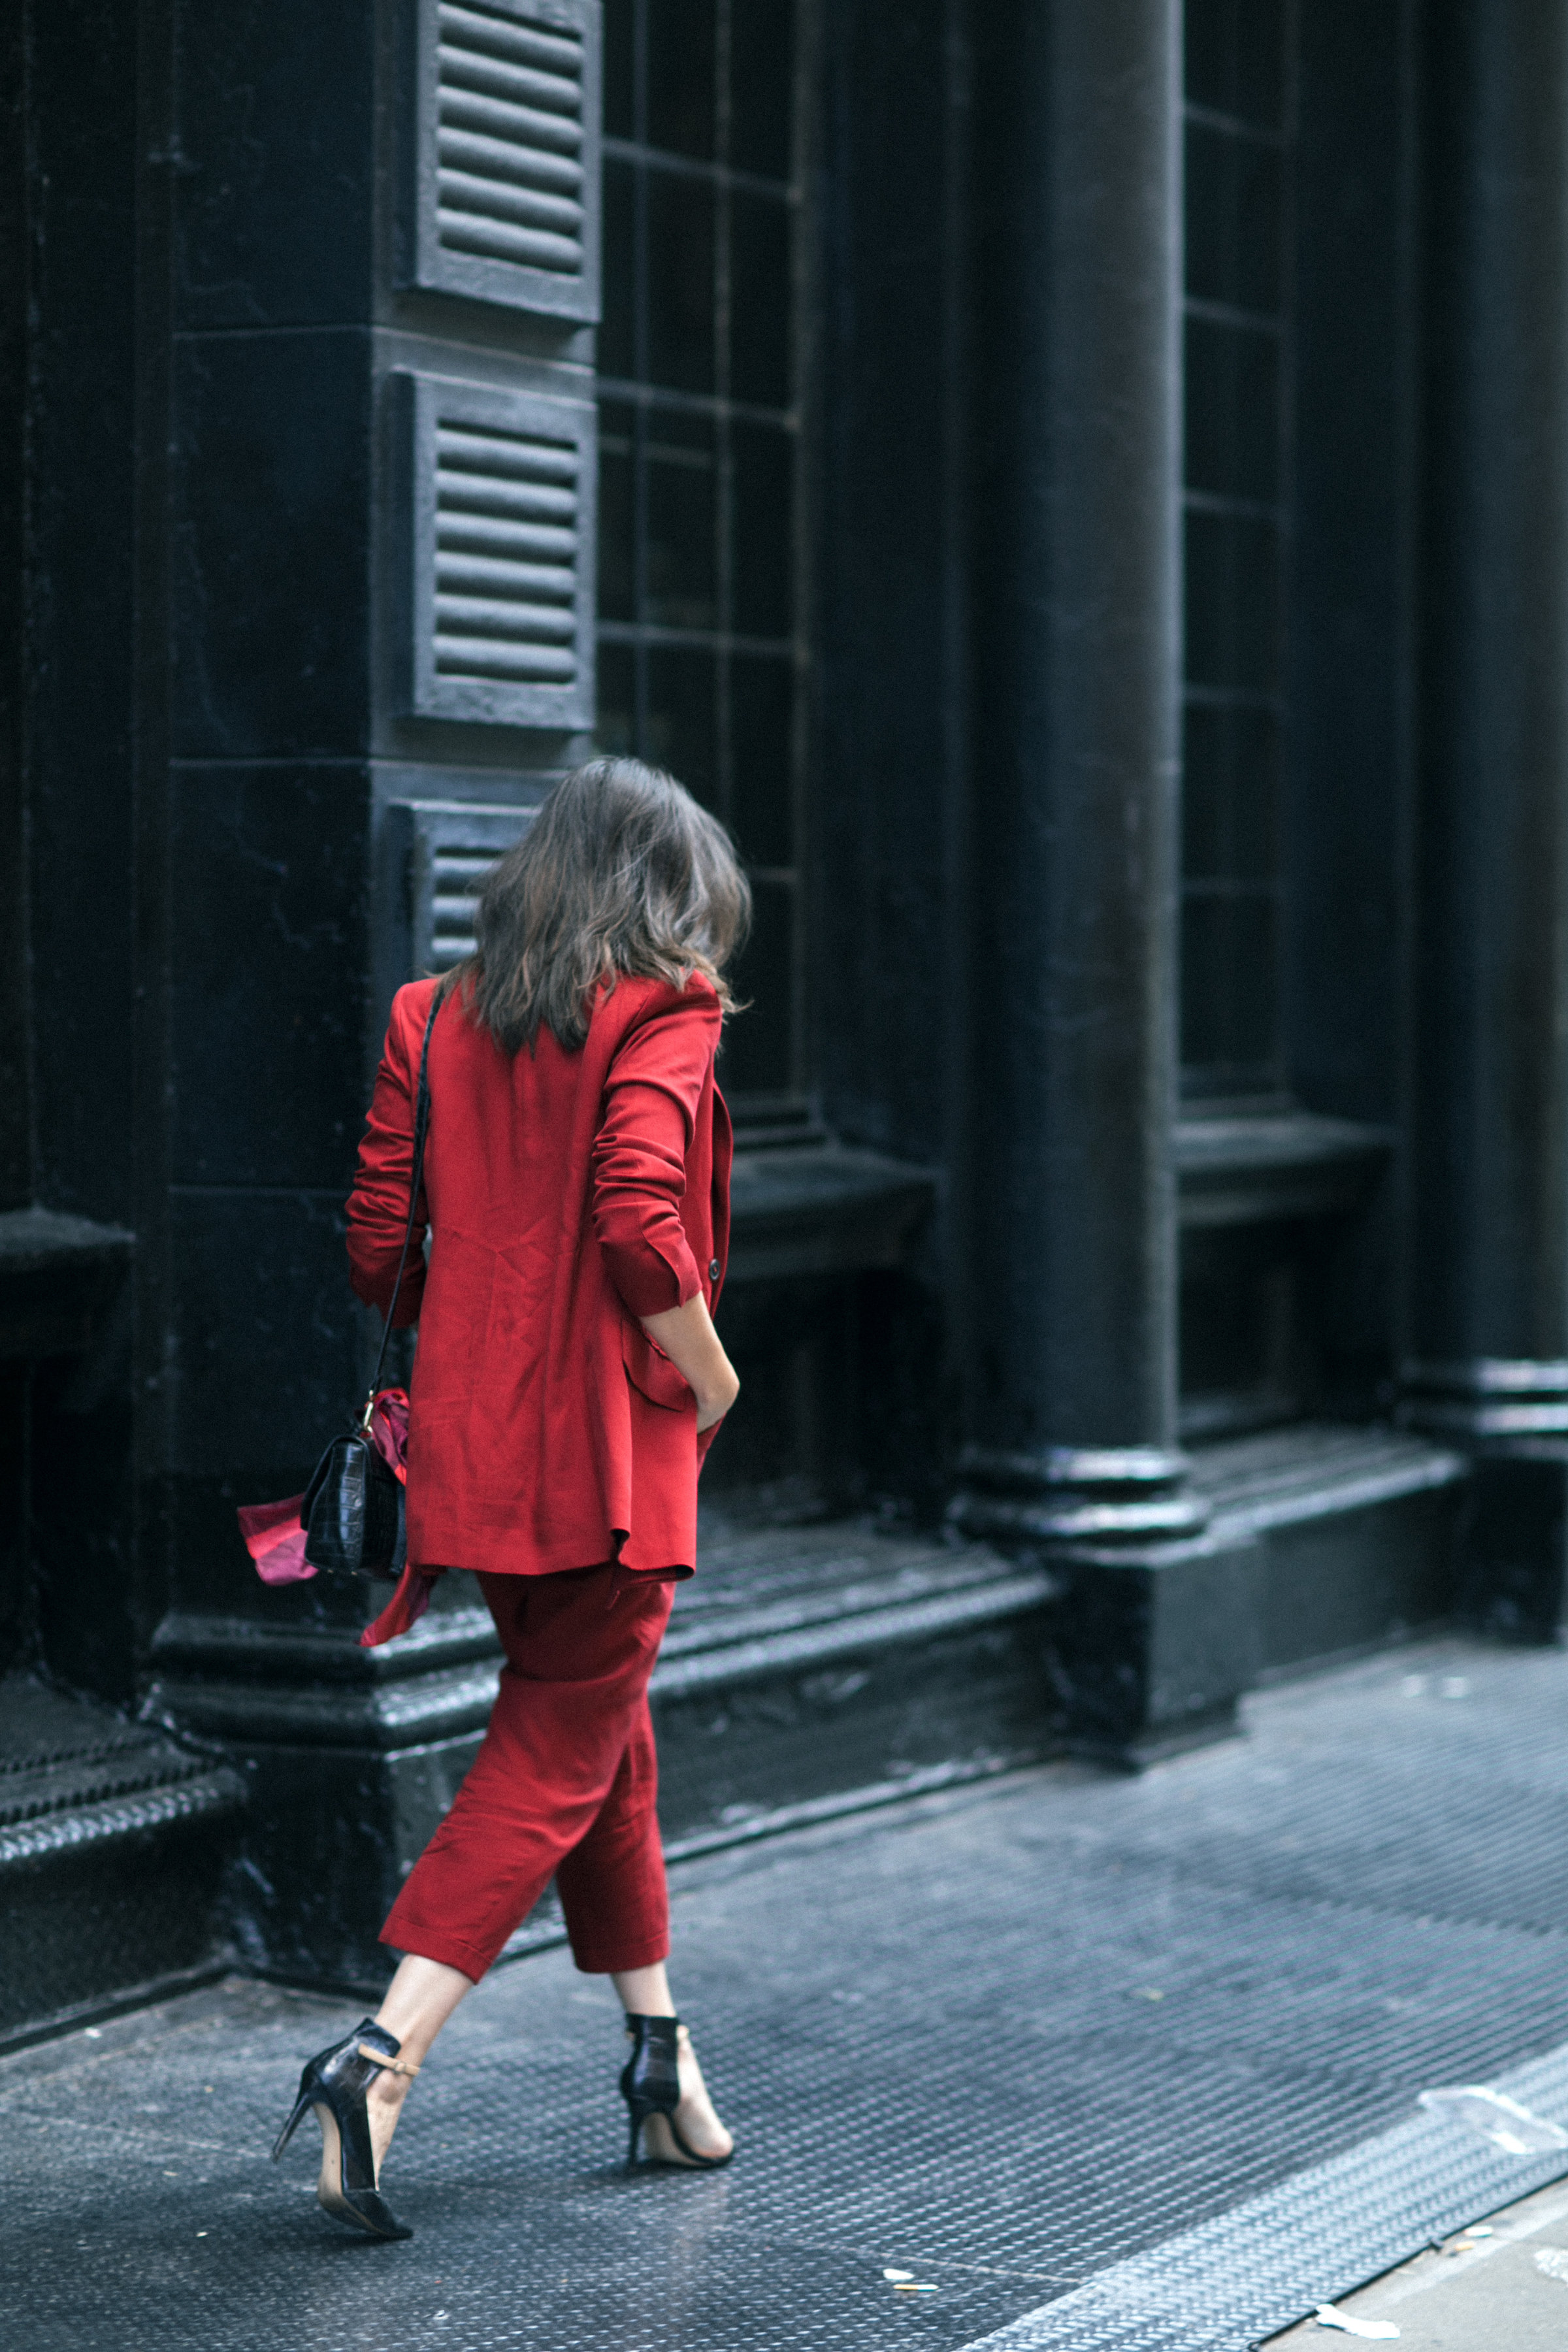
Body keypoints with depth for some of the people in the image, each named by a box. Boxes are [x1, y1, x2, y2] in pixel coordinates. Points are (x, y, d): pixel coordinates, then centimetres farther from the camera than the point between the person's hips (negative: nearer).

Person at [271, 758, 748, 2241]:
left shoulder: (437, 1014, 7)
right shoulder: (662, 1012, -8)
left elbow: (377, 1246, 4)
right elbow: (642, 1226, -22)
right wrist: (712, 1377, -7)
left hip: (470, 1438, 6)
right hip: (609, 1449, -6)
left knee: (599, 1730, 20)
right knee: (555, 1760, 0)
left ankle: (657, 2052, 28)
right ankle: (382, 2059, -14)